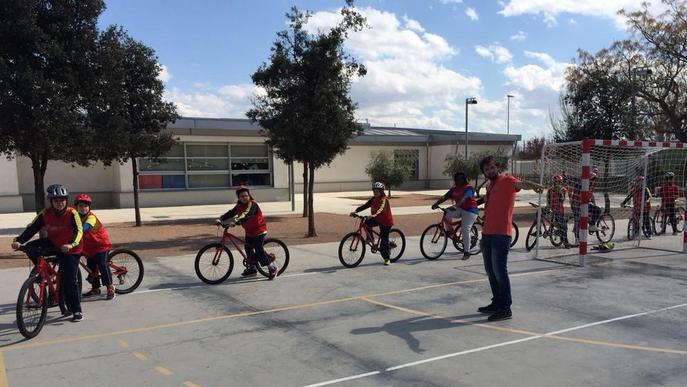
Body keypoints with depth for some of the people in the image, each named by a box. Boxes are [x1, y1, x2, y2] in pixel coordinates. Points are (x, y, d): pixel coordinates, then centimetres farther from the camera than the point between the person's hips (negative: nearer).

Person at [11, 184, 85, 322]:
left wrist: (71, 244, -46)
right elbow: (32, 228, -12)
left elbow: (79, 231, -27)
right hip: (53, 244, 4)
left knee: (69, 280, -9)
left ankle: (77, 311, 2)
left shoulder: (72, 213, -18)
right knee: (30, 248, -20)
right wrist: (19, 241, -29)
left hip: (70, 249, -4)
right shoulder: (45, 214, -8)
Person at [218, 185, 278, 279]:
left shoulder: (252, 204, -23)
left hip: (258, 230, -9)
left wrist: (235, 222, -48)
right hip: (249, 231, 9)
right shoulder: (239, 206, 5)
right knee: (248, 249, 15)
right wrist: (221, 219, -13)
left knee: (259, 250, -11)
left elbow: (245, 216, -37)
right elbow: (231, 213, 0)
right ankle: (252, 269, 30)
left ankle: (273, 268, -1)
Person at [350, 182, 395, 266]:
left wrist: (375, 214, -59)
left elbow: (381, 208, -40)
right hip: (377, 219, 7)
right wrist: (356, 211, -21)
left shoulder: (384, 200, -21)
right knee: (367, 222, -21)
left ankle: (387, 258, 7)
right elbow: (365, 205, -7)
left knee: (384, 240, -6)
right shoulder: (373, 199, 1)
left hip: (386, 221, -7)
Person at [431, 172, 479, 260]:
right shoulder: (453, 189, 6)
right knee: (446, 213, -21)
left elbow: (464, 198, -31)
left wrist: (455, 206, -48)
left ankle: (467, 252, -2)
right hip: (459, 209, 6)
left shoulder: (468, 188, -13)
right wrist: (436, 204, -23)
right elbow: (444, 197, -5)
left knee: (465, 230, -14)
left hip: (470, 210, -6)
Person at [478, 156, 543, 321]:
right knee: (491, 272, 15)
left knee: (500, 271, -7)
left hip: (501, 235, -9)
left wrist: (533, 186, -51)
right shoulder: (489, 186, 17)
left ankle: (506, 309, 1)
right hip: (487, 234, 9)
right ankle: (497, 303, 27)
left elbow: (520, 184, -29)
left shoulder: (507, 180, -7)